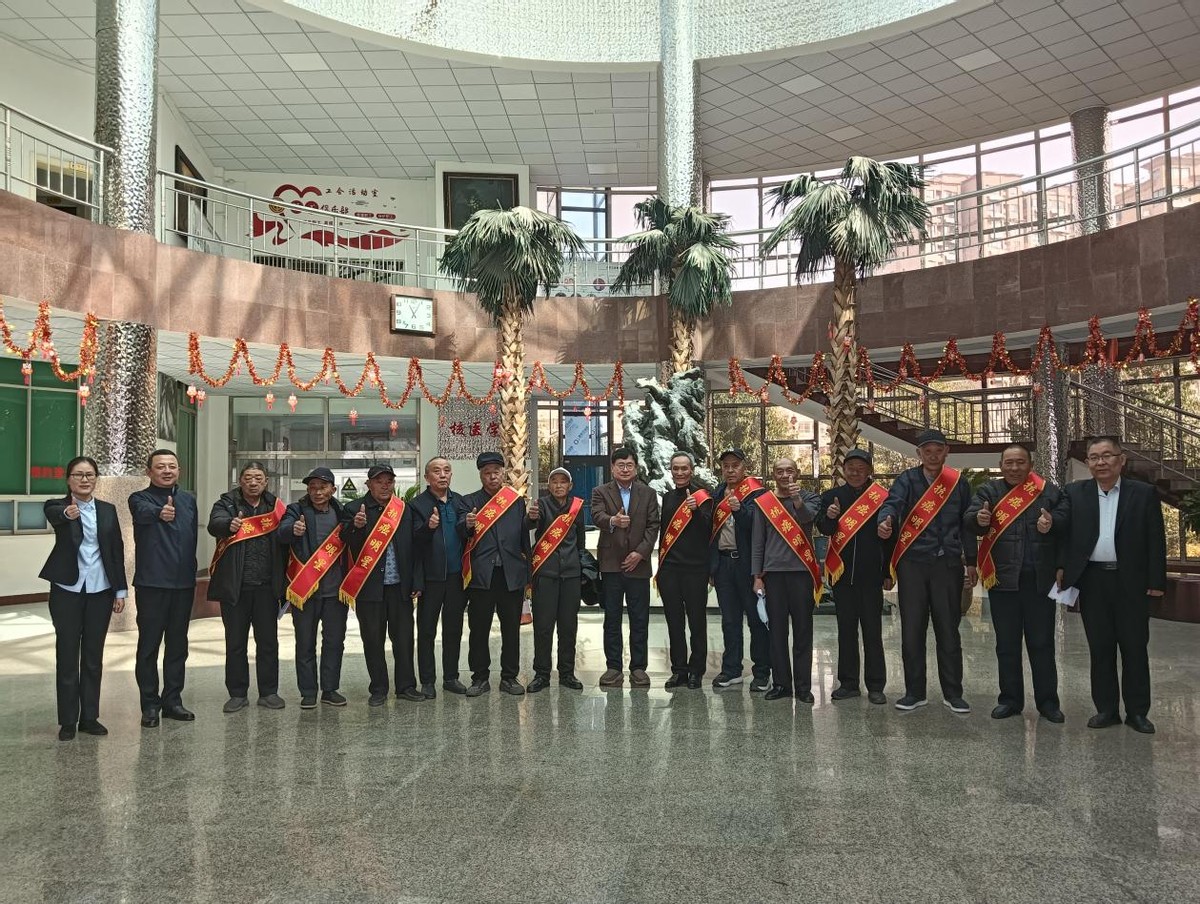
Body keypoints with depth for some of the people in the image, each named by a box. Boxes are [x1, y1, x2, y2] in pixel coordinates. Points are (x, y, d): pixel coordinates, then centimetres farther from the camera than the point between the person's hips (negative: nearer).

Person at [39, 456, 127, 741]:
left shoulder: (108, 509, 7)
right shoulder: (57, 506, -3)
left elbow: (117, 551, 7)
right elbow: (52, 514, -29)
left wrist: (120, 590, 3)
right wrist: (67, 513, -53)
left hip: (100, 590, 3)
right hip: (67, 590, -3)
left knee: (94, 656, 8)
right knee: (67, 654, 3)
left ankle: (90, 717, 17)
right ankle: (67, 720, 13)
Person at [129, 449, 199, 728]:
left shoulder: (188, 500, 12)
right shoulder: (140, 498, -3)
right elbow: (144, 513, -28)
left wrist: (191, 574, 14)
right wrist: (160, 513, -51)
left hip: (183, 583, 5)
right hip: (152, 583, -5)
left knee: (178, 645, 11)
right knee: (149, 645, 2)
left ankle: (172, 701, 21)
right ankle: (150, 705, 12)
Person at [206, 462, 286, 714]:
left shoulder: (274, 505, 8)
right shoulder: (227, 503, 1)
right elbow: (214, 523, -20)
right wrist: (229, 525, -42)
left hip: (266, 586, 2)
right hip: (234, 586, -1)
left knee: (268, 641, 8)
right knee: (235, 642, 7)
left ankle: (268, 692, 18)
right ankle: (238, 694, 18)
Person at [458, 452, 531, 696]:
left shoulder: (517, 501, 12)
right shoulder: (469, 501, 8)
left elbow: (524, 534, 11)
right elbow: (460, 536, -6)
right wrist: (467, 525, -23)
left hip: (512, 574, 1)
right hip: (481, 574, -1)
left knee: (511, 628, 7)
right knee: (478, 628, 4)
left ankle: (509, 677, 18)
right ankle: (480, 678, 15)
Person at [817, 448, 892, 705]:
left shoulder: (881, 497, -1)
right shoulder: (831, 496, 5)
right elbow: (824, 530, -5)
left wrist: (888, 574, -1)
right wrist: (829, 517, -27)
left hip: (870, 574, -2)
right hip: (842, 573, 2)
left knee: (872, 630, 4)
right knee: (846, 629, 10)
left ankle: (875, 686, 12)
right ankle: (848, 683, 18)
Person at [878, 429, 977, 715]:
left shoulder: (958, 482, 8)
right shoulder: (907, 480, 3)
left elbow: (966, 523, 12)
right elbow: (893, 502, -16)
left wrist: (971, 562, 11)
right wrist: (885, 521, -39)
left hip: (948, 563, 1)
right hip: (912, 562, -1)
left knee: (948, 630, 5)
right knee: (912, 630, 3)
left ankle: (953, 693, 16)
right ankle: (914, 691, 14)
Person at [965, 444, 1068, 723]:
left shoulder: (1048, 491, 6)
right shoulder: (989, 491, 6)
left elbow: (1065, 515, -2)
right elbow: (968, 522, -7)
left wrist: (1052, 522, -23)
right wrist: (979, 519, -29)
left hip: (1039, 579, 0)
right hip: (1002, 577, 1)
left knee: (1042, 643, 7)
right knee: (1006, 643, 9)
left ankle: (1047, 701, 18)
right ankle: (1010, 699, 19)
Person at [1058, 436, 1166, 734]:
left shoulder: (1144, 494, 1)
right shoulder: (1074, 493, 5)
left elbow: (1156, 540, 0)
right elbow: (1064, 533, 3)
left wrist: (1156, 580, -4)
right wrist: (1062, 569, -6)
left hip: (1131, 581, -1)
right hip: (1092, 581, 1)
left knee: (1135, 648, 6)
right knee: (1100, 648, 7)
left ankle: (1137, 711, 16)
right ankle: (1106, 709, 17)